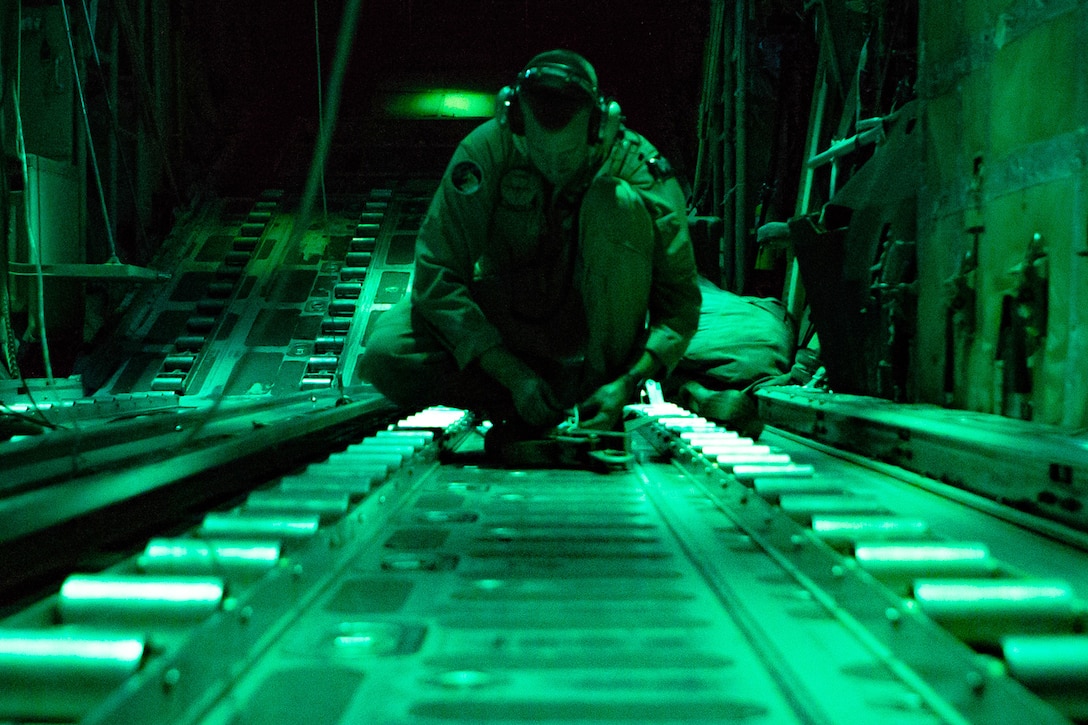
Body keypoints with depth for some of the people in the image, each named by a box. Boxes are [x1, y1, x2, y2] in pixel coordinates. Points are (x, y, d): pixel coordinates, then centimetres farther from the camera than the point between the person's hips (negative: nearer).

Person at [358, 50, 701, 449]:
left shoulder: (640, 168, -21)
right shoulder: (484, 150, -21)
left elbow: (680, 303, -17)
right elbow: (437, 276, -22)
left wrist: (628, 382, -33)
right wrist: (514, 376, -30)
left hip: (596, 317, 0)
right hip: (509, 315, 1)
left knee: (615, 204, -31)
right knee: (384, 355, -25)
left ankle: (607, 375, -18)